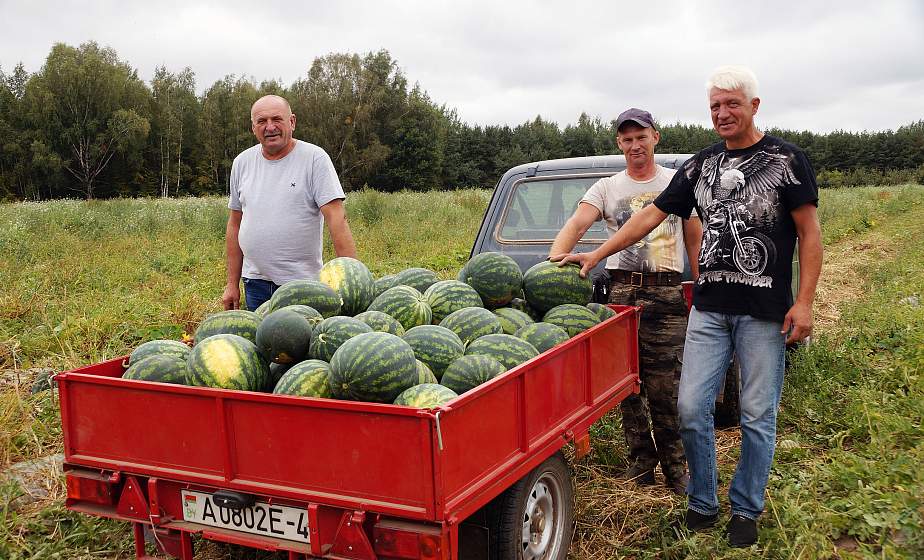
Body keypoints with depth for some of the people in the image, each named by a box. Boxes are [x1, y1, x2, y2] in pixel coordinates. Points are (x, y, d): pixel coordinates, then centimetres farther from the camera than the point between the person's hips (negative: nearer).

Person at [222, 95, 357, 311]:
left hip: (302, 284, -4)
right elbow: (235, 224, 14)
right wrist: (232, 283, 13)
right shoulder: (242, 163, 8)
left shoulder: (315, 158, -6)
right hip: (254, 282, 4)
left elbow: (336, 218, -13)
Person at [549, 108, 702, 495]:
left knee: (664, 386, -4)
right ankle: (641, 460, 21)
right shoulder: (606, 188, 11)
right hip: (621, 290, 2)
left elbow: (695, 241, 12)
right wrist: (553, 260, -25)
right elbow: (576, 224, -6)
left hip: (667, 293, -2)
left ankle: (674, 464, 12)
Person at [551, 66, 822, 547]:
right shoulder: (701, 166, 11)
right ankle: (702, 503, 19)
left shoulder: (785, 160, -1)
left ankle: (746, 510, 21)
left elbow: (809, 232, -3)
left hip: (765, 311, -4)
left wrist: (804, 302, -10)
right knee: (691, 408, 1)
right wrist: (596, 255, 5)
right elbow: (652, 215, 11)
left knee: (757, 416, 4)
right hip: (709, 308, 4)